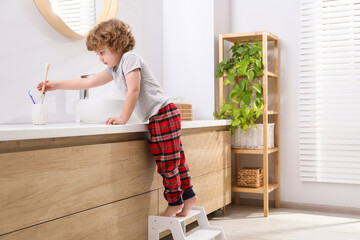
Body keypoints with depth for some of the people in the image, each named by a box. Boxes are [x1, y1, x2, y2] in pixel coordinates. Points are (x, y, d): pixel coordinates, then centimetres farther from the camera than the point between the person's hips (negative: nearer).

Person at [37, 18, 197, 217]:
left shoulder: (130, 57, -9)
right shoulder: (114, 69, 19)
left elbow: (133, 90, -18)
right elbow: (89, 82, 21)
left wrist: (123, 118, -14)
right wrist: (57, 85, 20)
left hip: (163, 113, -10)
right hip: (157, 118, 10)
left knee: (167, 160, -5)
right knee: (173, 158, 13)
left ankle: (175, 201, 7)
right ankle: (187, 194, 22)